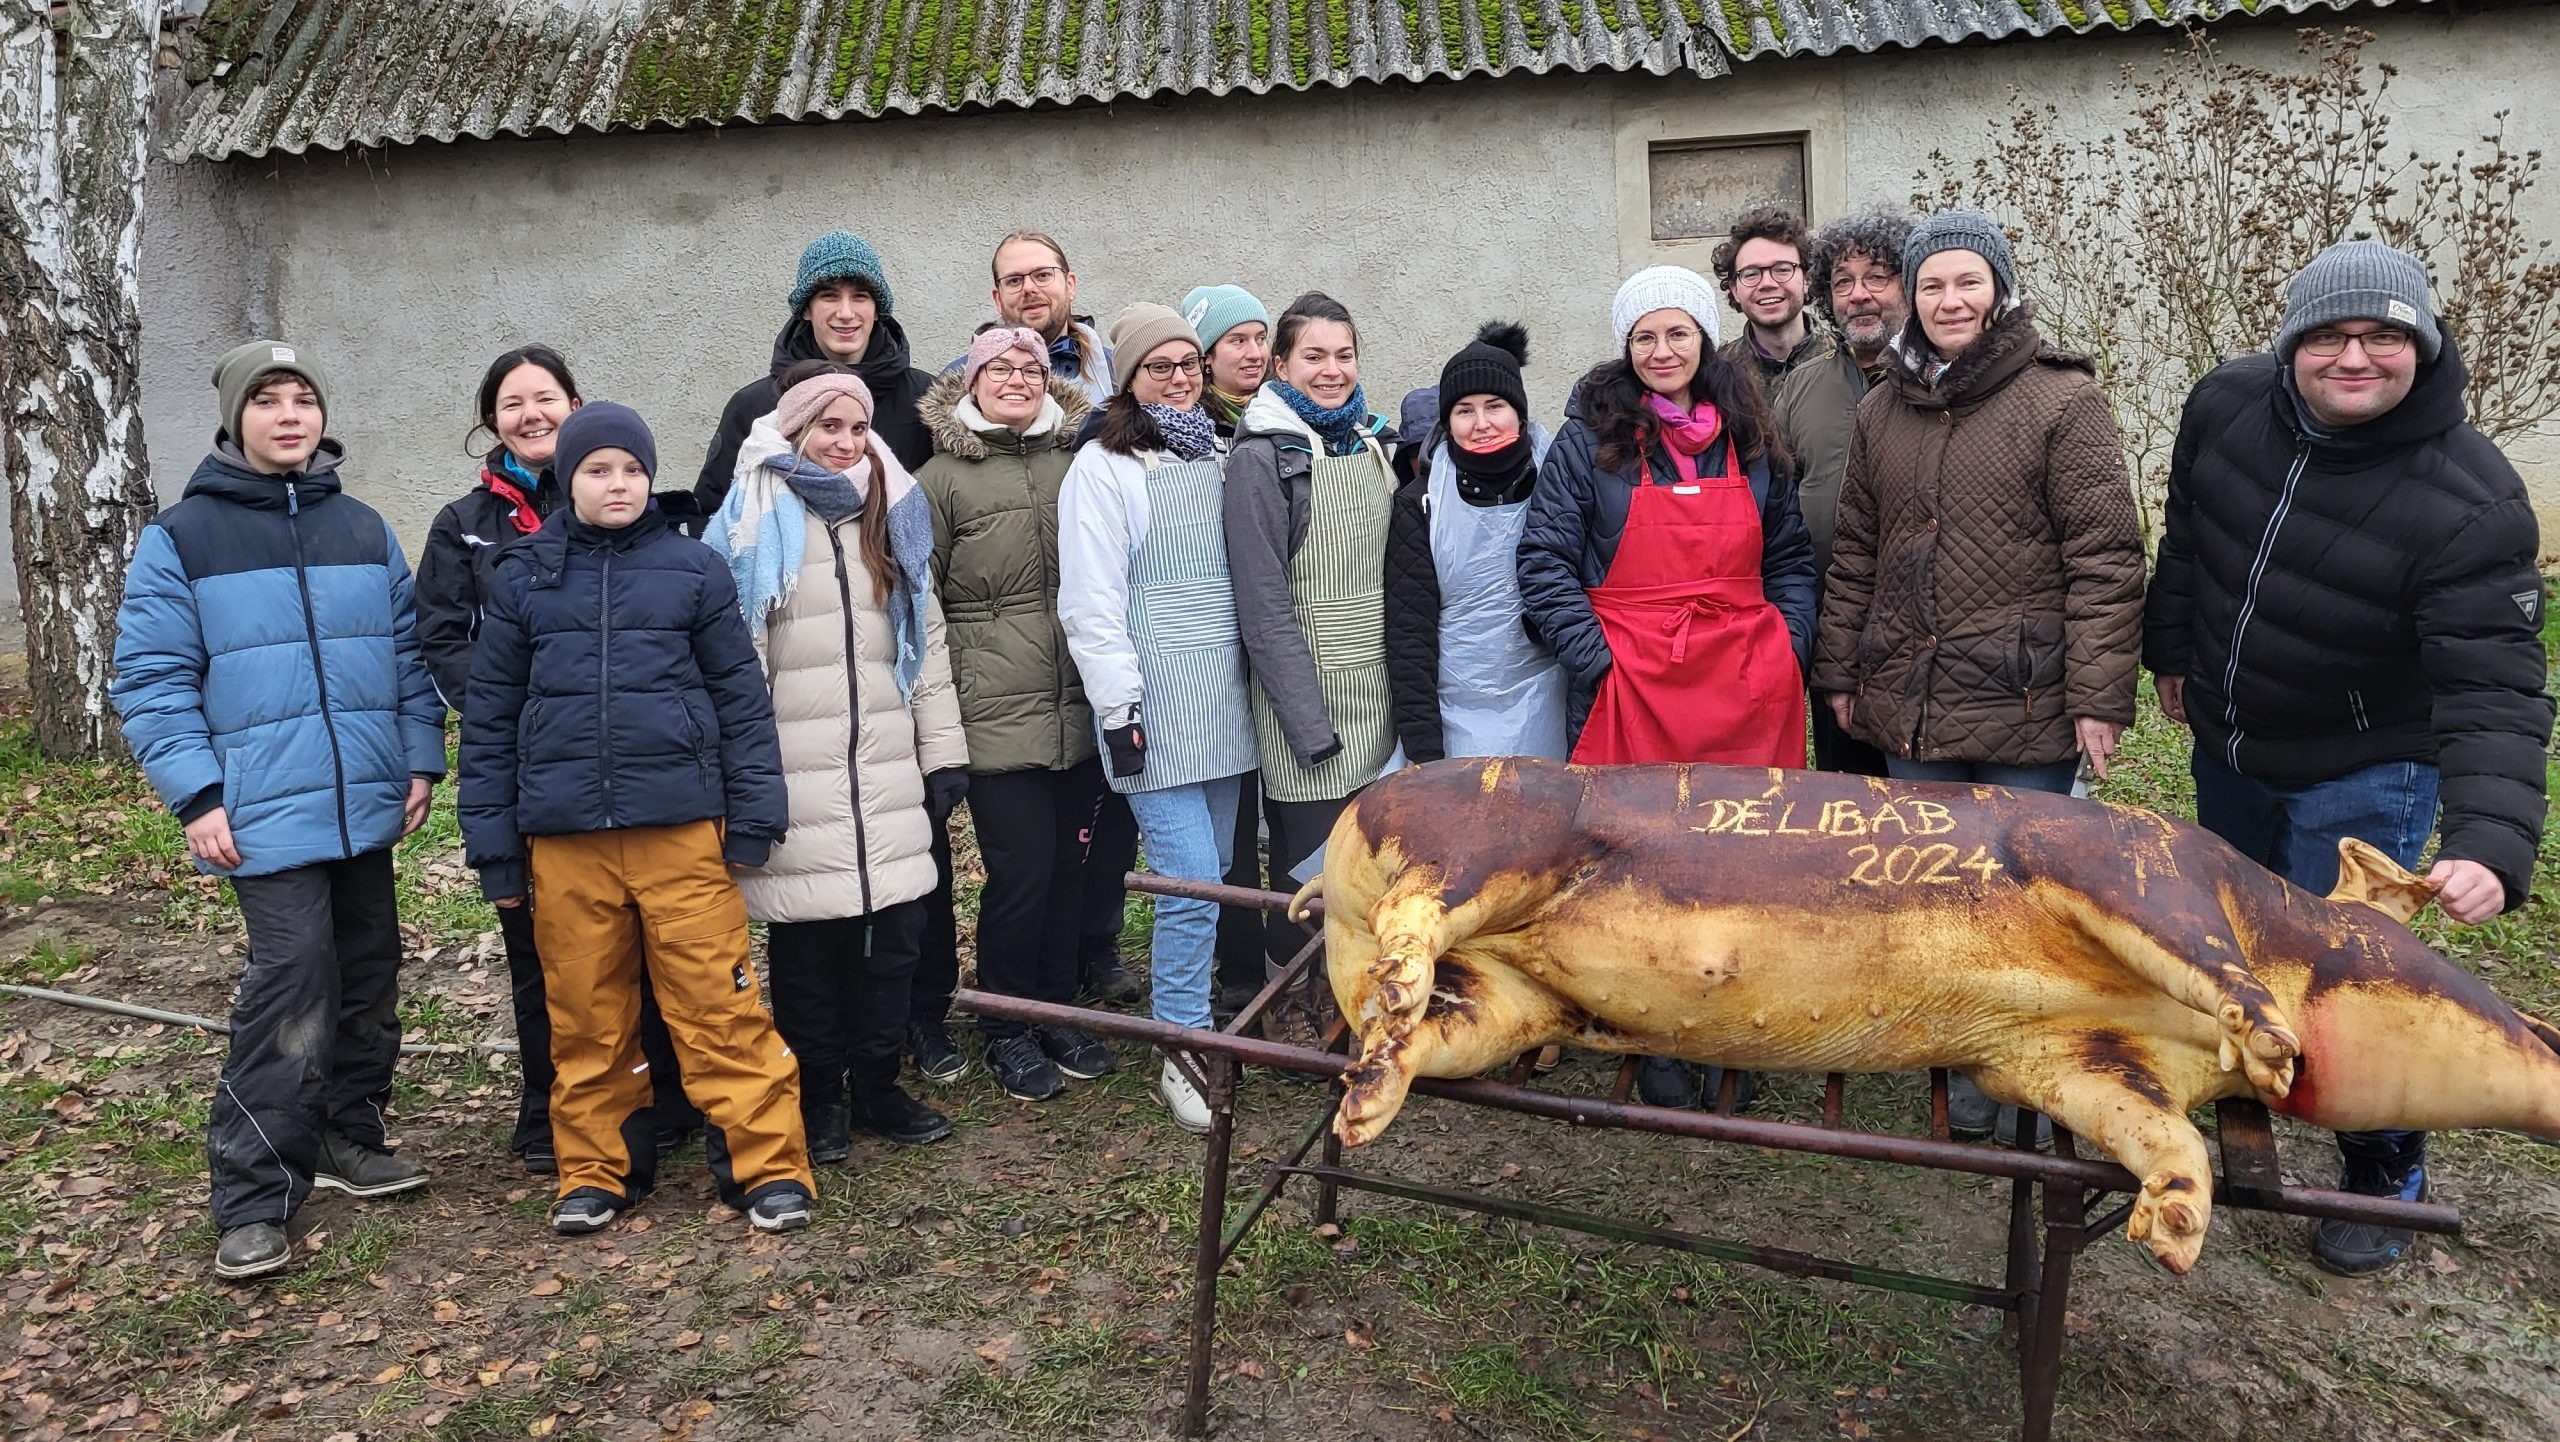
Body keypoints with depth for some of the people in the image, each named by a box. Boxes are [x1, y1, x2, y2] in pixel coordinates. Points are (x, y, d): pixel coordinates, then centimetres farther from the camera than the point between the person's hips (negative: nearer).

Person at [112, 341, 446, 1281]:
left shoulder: (364, 532, 12)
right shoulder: (180, 538, 0)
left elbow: (409, 652, 16)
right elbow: (151, 679, -2)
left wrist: (422, 760, 7)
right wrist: (197, 795, -10)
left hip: (367, 805, 5)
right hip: (267, 811, -5)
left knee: (368, 973, 13)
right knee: (291, 986, -12)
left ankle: (347, 1136, 30)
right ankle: (252, 1200, -1)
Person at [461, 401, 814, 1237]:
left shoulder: (693, 568, 4)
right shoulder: (523, 578, 8)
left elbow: (740, 695, 4)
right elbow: (489, 715, 10)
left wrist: (755, 814, -1)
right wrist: (493, 843, 6)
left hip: (682, 824, -2)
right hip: (564, 836, 2)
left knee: (721, 1007, -2)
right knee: (585, 1016, 11)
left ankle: (768, 1168, 7)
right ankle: (597, 1171, 26)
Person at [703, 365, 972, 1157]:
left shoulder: (894, 518, 14)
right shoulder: (749, 523, -2)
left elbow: (928, 644, 15)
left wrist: (945, 757, 11)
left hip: (887, 776, 4)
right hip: (793, 781, -4)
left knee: (895, 931, 6)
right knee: (806, 942, 3)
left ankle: (878, 1085, 23)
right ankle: (818, 1097, 20)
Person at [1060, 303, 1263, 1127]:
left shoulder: (1217, 457, 16)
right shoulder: (1104, 466, -4)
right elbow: (1089, 601, -9)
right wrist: (1118, 707, -13)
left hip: (1224, 699, 6)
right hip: (1156, 703, -6)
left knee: (1214, 874, 10)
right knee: (1192, 879, -10)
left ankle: (1189, 1015, 24)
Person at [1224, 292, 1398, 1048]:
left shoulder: (1377, 442, 11)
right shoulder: (1260, 457, -9)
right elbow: (1264, 605, -13)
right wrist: (1311, 723, -15)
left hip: (1380, 696, 6)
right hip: (1307, 699, -6)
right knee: (1309, 858, 2)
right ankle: (1289, 999, 23)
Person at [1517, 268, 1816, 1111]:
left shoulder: (1751, 439, 13)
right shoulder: (1591, 440, 1)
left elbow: (1790, 555, 19)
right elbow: (1545, 558, -2)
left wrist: (1789, 647, 5)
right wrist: (1596, 657, -10)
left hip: (1749, 687, 3)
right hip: (1633, 688, -3)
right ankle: (1658, 1050, 18)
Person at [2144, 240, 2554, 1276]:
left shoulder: (2472, 503, -27)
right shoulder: (2227, 405, -13)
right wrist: (2169, 650, 16)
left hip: (2364, 773, -5)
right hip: (2228, 747, 5)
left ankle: (2384, 1175, 25)